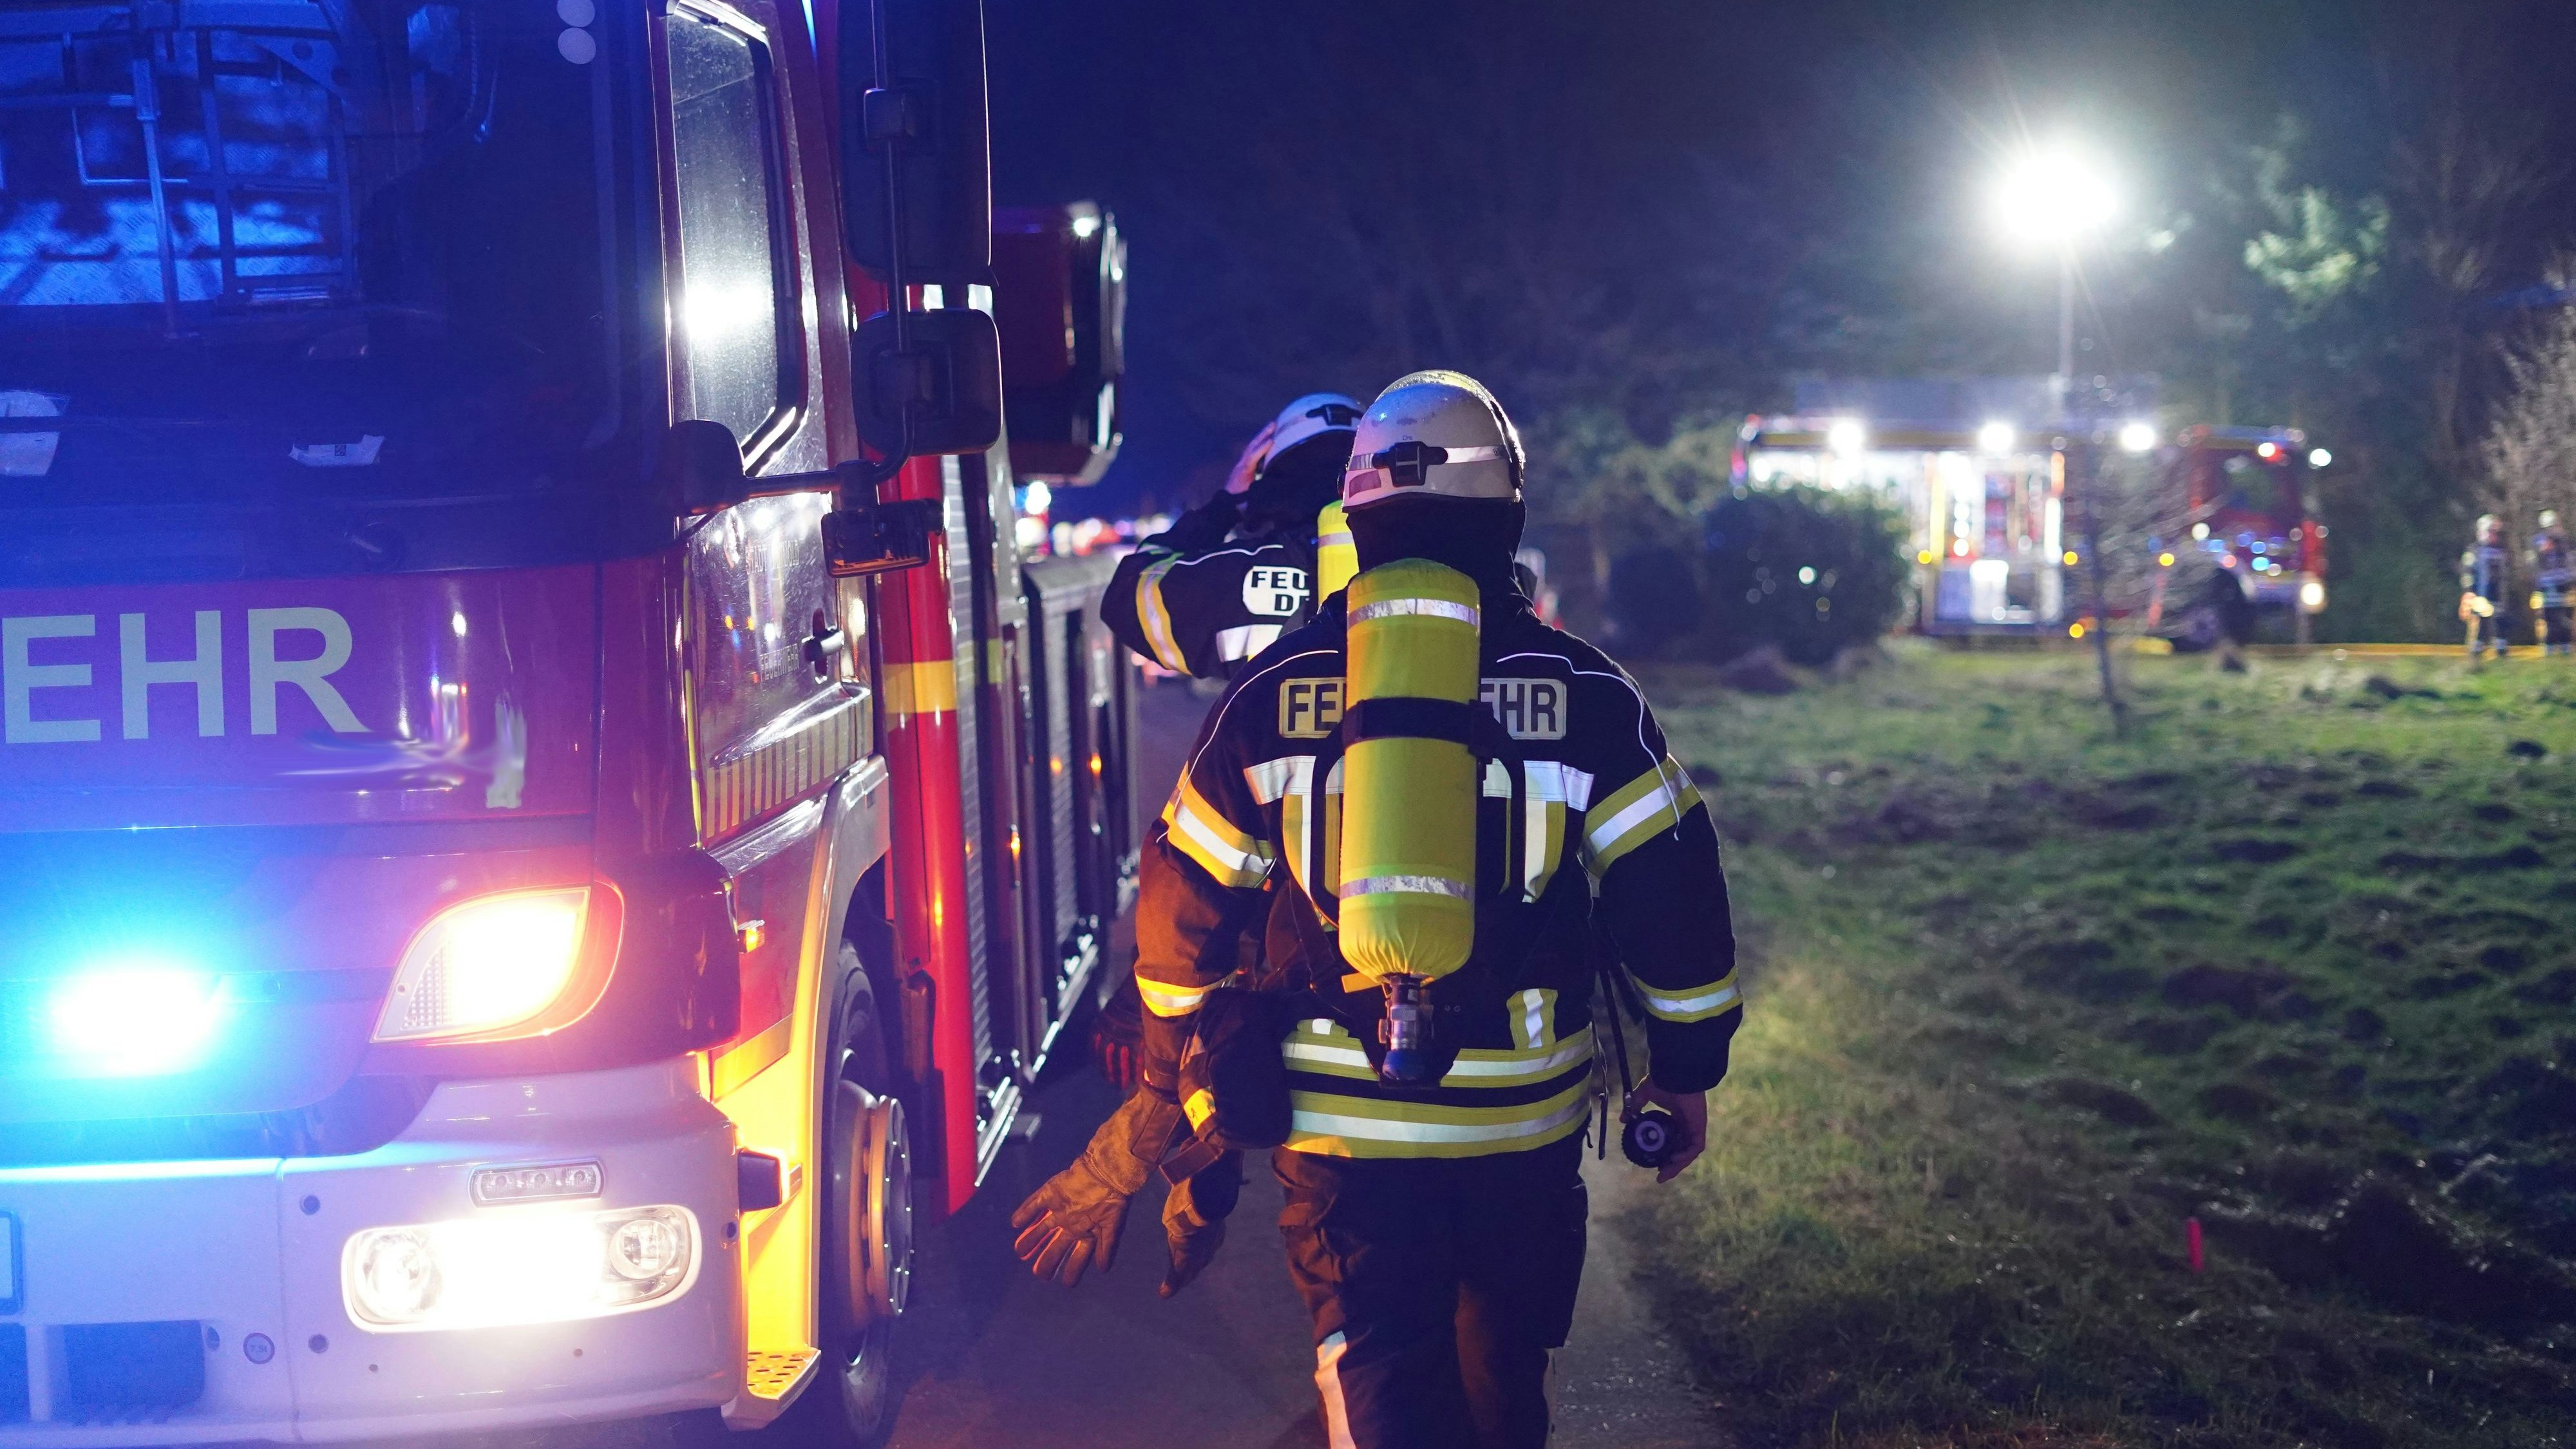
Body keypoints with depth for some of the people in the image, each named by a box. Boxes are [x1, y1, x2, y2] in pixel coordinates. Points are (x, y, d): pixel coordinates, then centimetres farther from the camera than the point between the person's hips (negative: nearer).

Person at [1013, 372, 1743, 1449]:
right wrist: (1687, 1070, 10)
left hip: (1339, 1124, 0)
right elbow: (1671, 894, -3)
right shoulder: (1583, 692, -3)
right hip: (1523, 1118, 1)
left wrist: (1174, 1078, 22)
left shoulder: (1270, 694, 0)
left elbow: (1184, 912, 7)